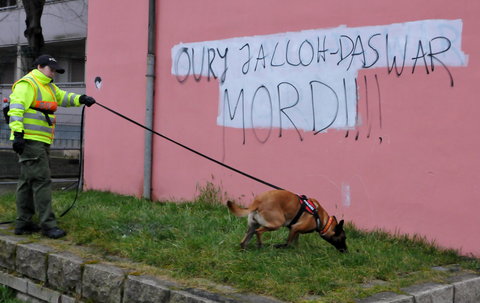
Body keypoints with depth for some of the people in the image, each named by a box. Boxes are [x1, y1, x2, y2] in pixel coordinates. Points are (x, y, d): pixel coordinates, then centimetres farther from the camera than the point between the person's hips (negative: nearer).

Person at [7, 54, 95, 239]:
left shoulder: (49, 87, 22)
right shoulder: (27, 84, -9)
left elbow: (63, 97, 16)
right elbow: (16, 109, -17)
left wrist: (80, 99, -4)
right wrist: (18, 133, -26)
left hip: (41, 142, 10)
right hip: (29, 140, -10)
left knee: (28, 182, 13)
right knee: (42, 181, -11)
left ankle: (23, 223, 19)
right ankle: (47, 225, -10)